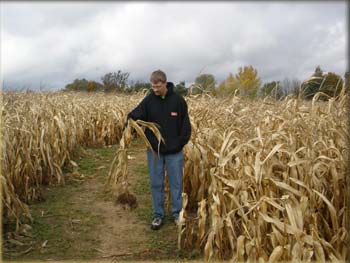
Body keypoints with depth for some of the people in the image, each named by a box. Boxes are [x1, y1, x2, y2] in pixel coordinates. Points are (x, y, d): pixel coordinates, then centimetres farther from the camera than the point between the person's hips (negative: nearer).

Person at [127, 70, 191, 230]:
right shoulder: (149, 100, -5)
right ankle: (158, 215, 23)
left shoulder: (178, 100, -7)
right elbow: (134, 116, -10)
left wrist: (181, 143, -5)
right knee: (156, 184, 9)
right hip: (154, 151, 1)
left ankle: (177, 213, 25)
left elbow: (185, 124, -1)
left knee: (176, 183, 9)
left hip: (174, 152, -1)